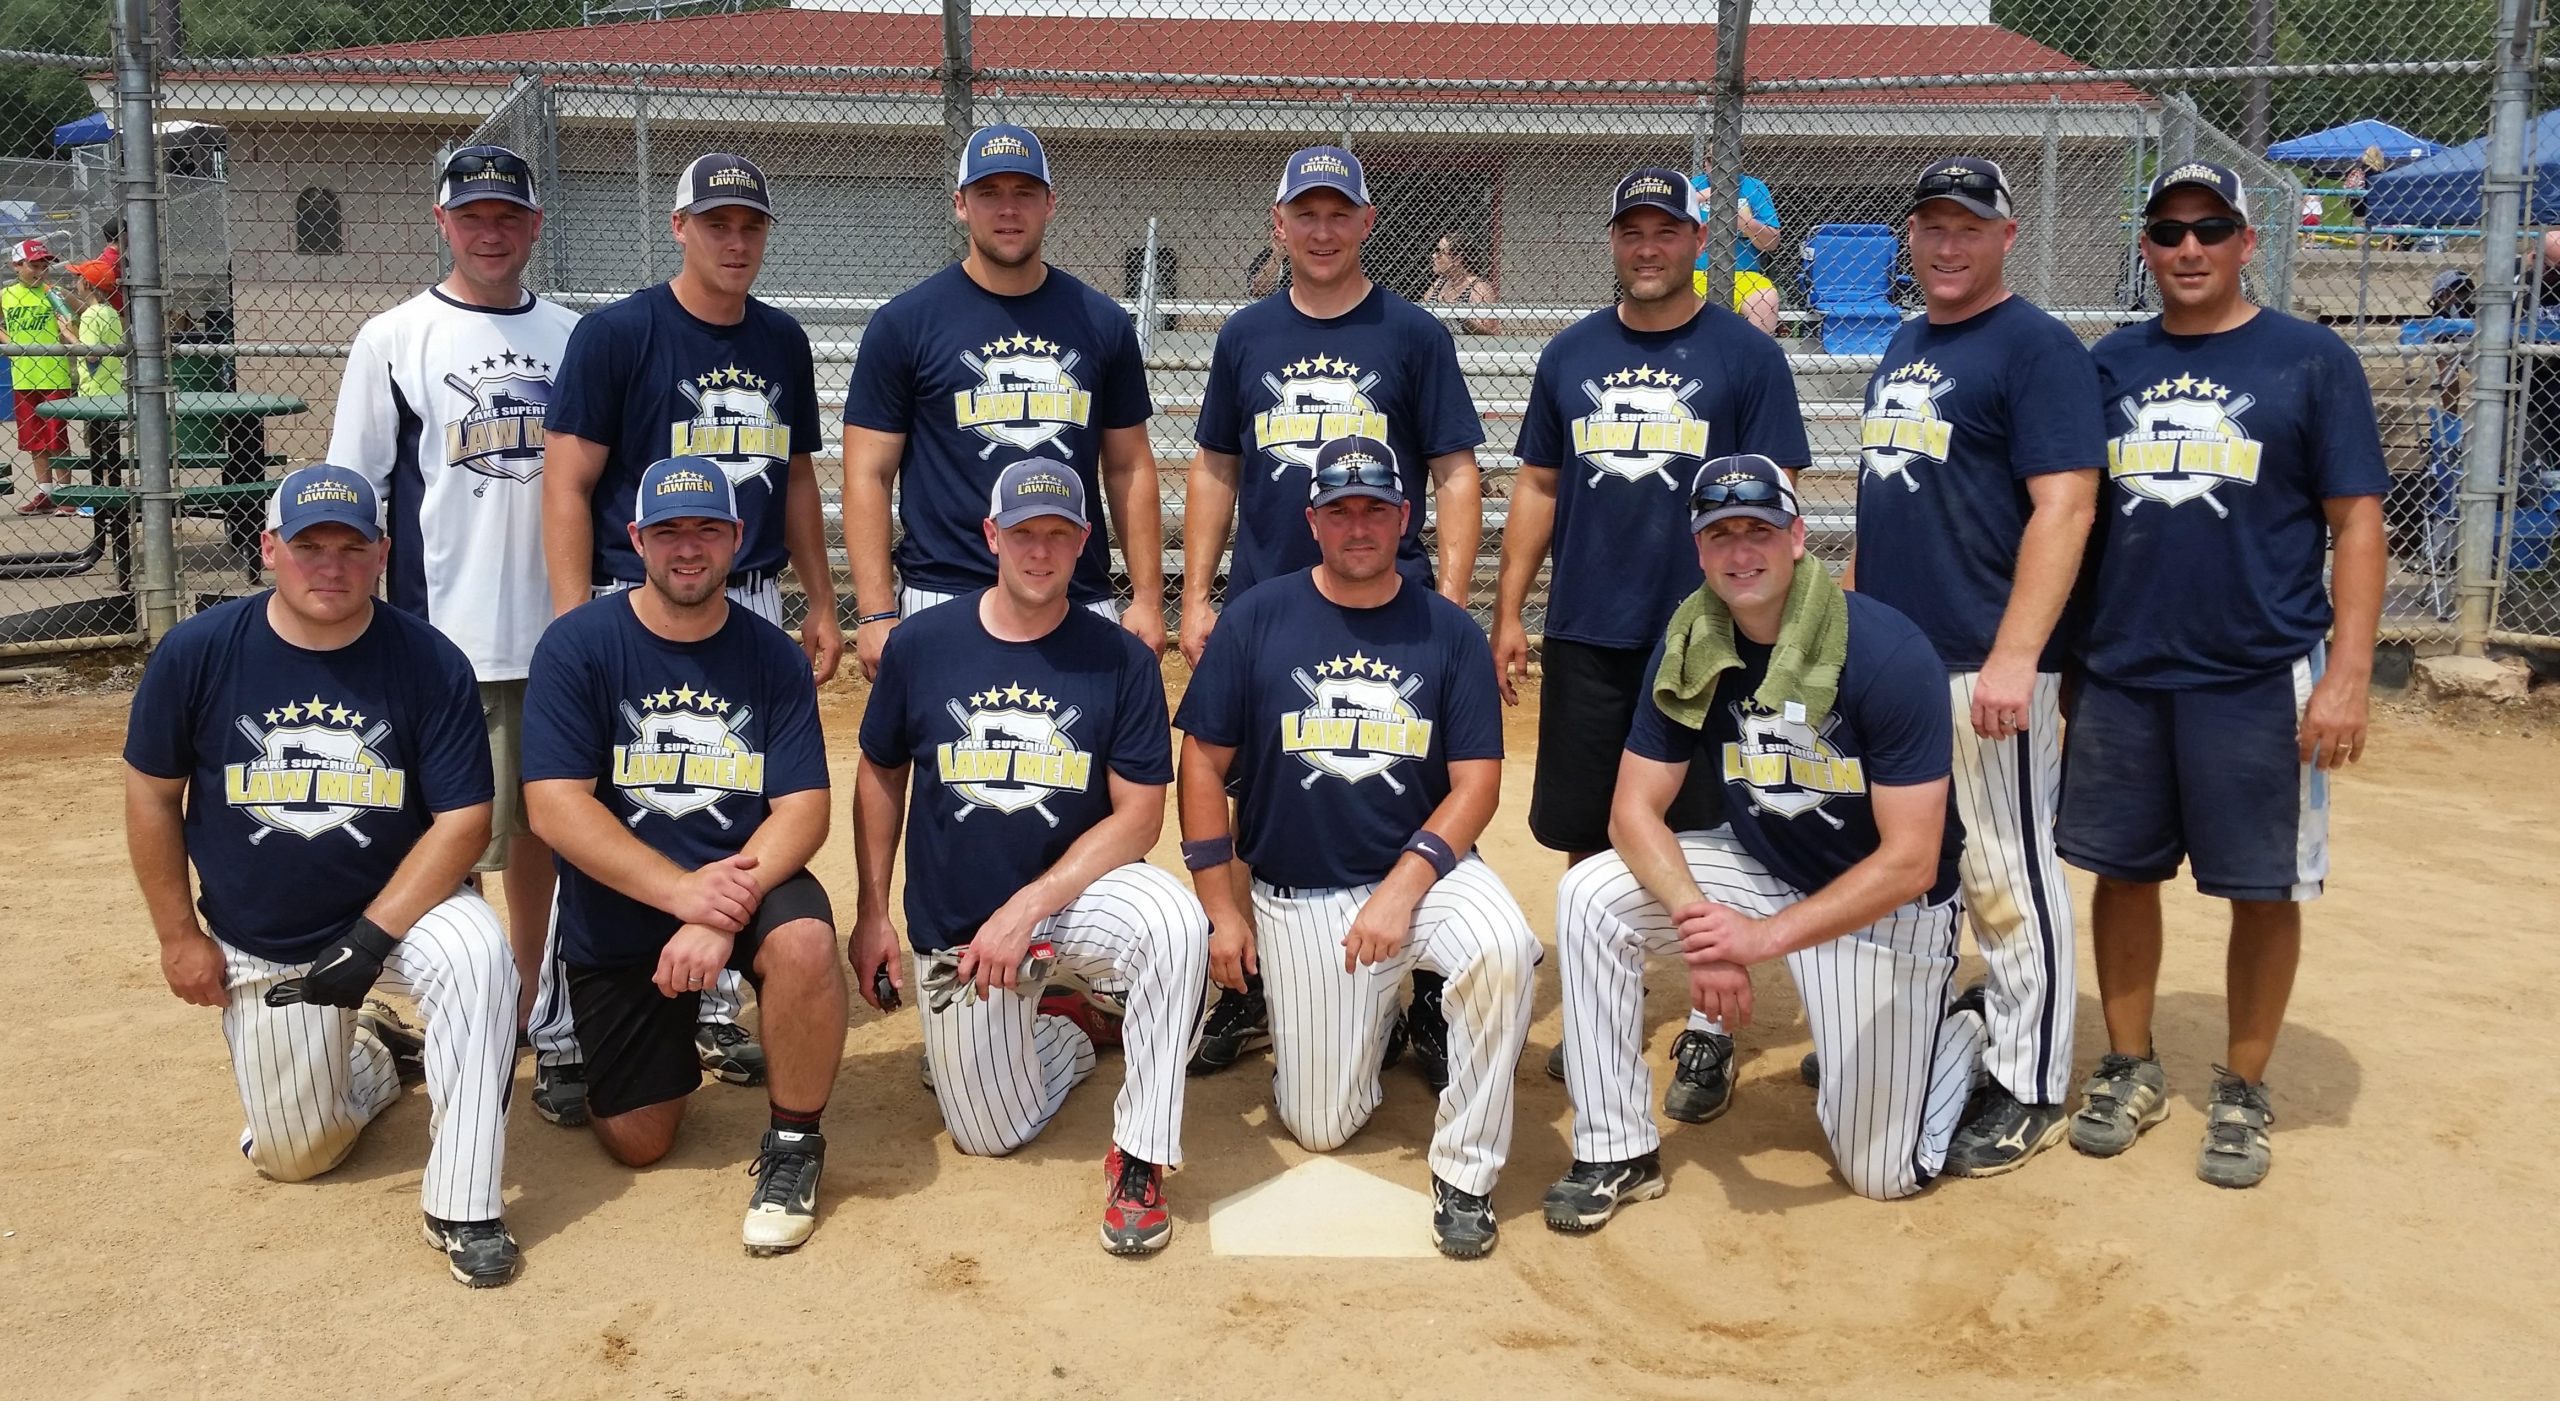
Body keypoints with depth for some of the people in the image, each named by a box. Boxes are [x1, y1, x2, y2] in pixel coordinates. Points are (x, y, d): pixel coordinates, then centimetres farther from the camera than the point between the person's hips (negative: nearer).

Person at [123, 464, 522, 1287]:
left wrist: (371, 939, -25)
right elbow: (151, 793, 0)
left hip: (402, 905, -2)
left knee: (478, 953, -36)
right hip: (258, 943, 2)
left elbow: (464, 819, -17)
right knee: (294, 1154, 7)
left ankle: (463, 1205, -24)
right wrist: (179, 935, 0)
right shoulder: (196, 654, -12)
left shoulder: (432, 663, -17)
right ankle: (374, 1059, 42)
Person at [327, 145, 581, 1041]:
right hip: (446, 639, -3)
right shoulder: (393, 340, -1)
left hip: (561, 632, 3)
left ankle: (532, 1022, 24)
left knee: (540, 828, 12)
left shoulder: (571, 338, 9)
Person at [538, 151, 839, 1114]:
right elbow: (567, 486, -10)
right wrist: (575, 627, -17)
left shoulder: (782, 343, 10)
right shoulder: (615, 335, -7)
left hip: (752, 605, 6)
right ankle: (560, 1042, 5)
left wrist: (821, 603, 14)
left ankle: (717, 1014, 25)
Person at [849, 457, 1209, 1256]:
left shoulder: (1121, 661, -10)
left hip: (1075, 891, -2)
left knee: (1174, 920, -35)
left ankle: (1140, 1156, -20)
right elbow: (880, 777, 8)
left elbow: (1138, 816, -12)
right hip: (953, 929, 2)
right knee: (993, 1136, 5)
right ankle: (1070, 1025, 36)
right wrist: (872, 914, 4)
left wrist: (1028, 909, -23)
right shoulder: (920, 646, -5)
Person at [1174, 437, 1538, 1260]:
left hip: (1424, 867, 0)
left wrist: (1402, 888, -19)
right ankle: (1378, 1012, 35)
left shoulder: (1450, 634, -1)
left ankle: (1464, 1173, -14)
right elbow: (1204, 764, 1)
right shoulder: (1258, 619, -2)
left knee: (1504, 951, -34)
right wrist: (1221, 910, -1)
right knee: (1322, 1127, 1)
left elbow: (1476, 784, -5)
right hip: (1298, 897, 1)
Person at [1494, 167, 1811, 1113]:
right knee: (1586, 834, 10)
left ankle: (1708, 1034, 14)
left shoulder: (1746, 356, 0)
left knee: (1702, 841, 1)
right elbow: (1538, 486, 13)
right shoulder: (1571, 354, 10)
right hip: (1585, 640, 3)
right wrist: (1508, 613, 7)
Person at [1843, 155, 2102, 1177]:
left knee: (2006, 879, -2)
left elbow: (2065, 507, -17)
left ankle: (2030, 1091, 9)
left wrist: (2014, 658, -25)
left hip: (1983, 668, -8)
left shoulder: (2037, 347, -9)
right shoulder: (1904, 346, 16)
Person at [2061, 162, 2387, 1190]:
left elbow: (2356, 524, -4)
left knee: (2263, 887, 4)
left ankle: (2243, 1088, 20)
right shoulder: (2111, 364, 9)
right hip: (2121, 675, 3)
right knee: (2122, 870, 10)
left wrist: (2347, 674, -12)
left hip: (2260, 680, -3)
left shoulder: (2311, 359, -1)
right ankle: (2130, 1068, 26)